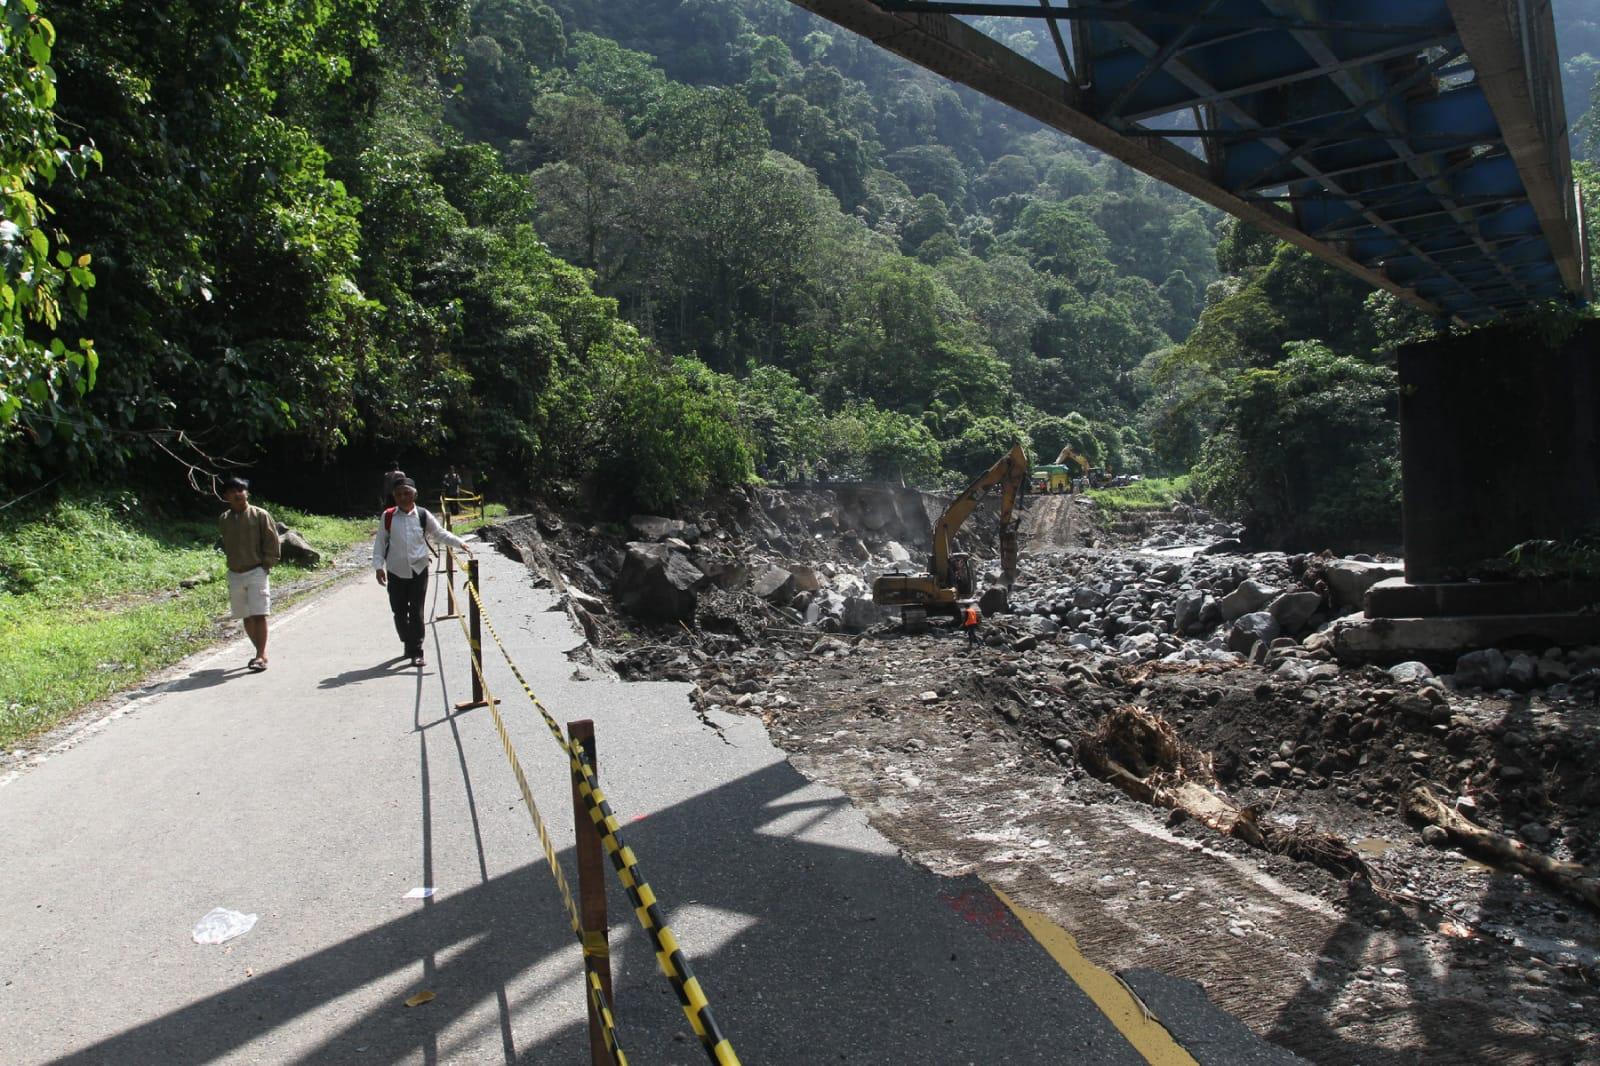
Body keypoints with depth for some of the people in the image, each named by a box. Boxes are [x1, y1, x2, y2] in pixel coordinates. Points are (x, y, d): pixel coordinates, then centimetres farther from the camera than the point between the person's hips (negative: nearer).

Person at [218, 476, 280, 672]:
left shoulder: (260, 515, -5)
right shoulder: (223, 520, 7)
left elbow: (272, 542, -4)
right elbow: (223, 545, 20)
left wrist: (266, 565, -6)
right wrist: (231, 562, 11)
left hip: (257, 572, -5)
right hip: (235, 574, 5)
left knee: (259, 615, -9)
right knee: (246, 617, 11)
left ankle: (261, 655, -5)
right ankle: (261, 652, 24)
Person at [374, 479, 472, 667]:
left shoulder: (423, 515, -1)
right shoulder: (388, 516, -1)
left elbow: (440, 533, 8)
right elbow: (380, 542, 4)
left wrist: (460, 543, -5)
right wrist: (378, 566, -4)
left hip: (418, 570, -1)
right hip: (396, 572, 1)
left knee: (416, 612, -1)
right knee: (399, 611, 10)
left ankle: (416, 651, 5)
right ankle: (408, 644, 31)